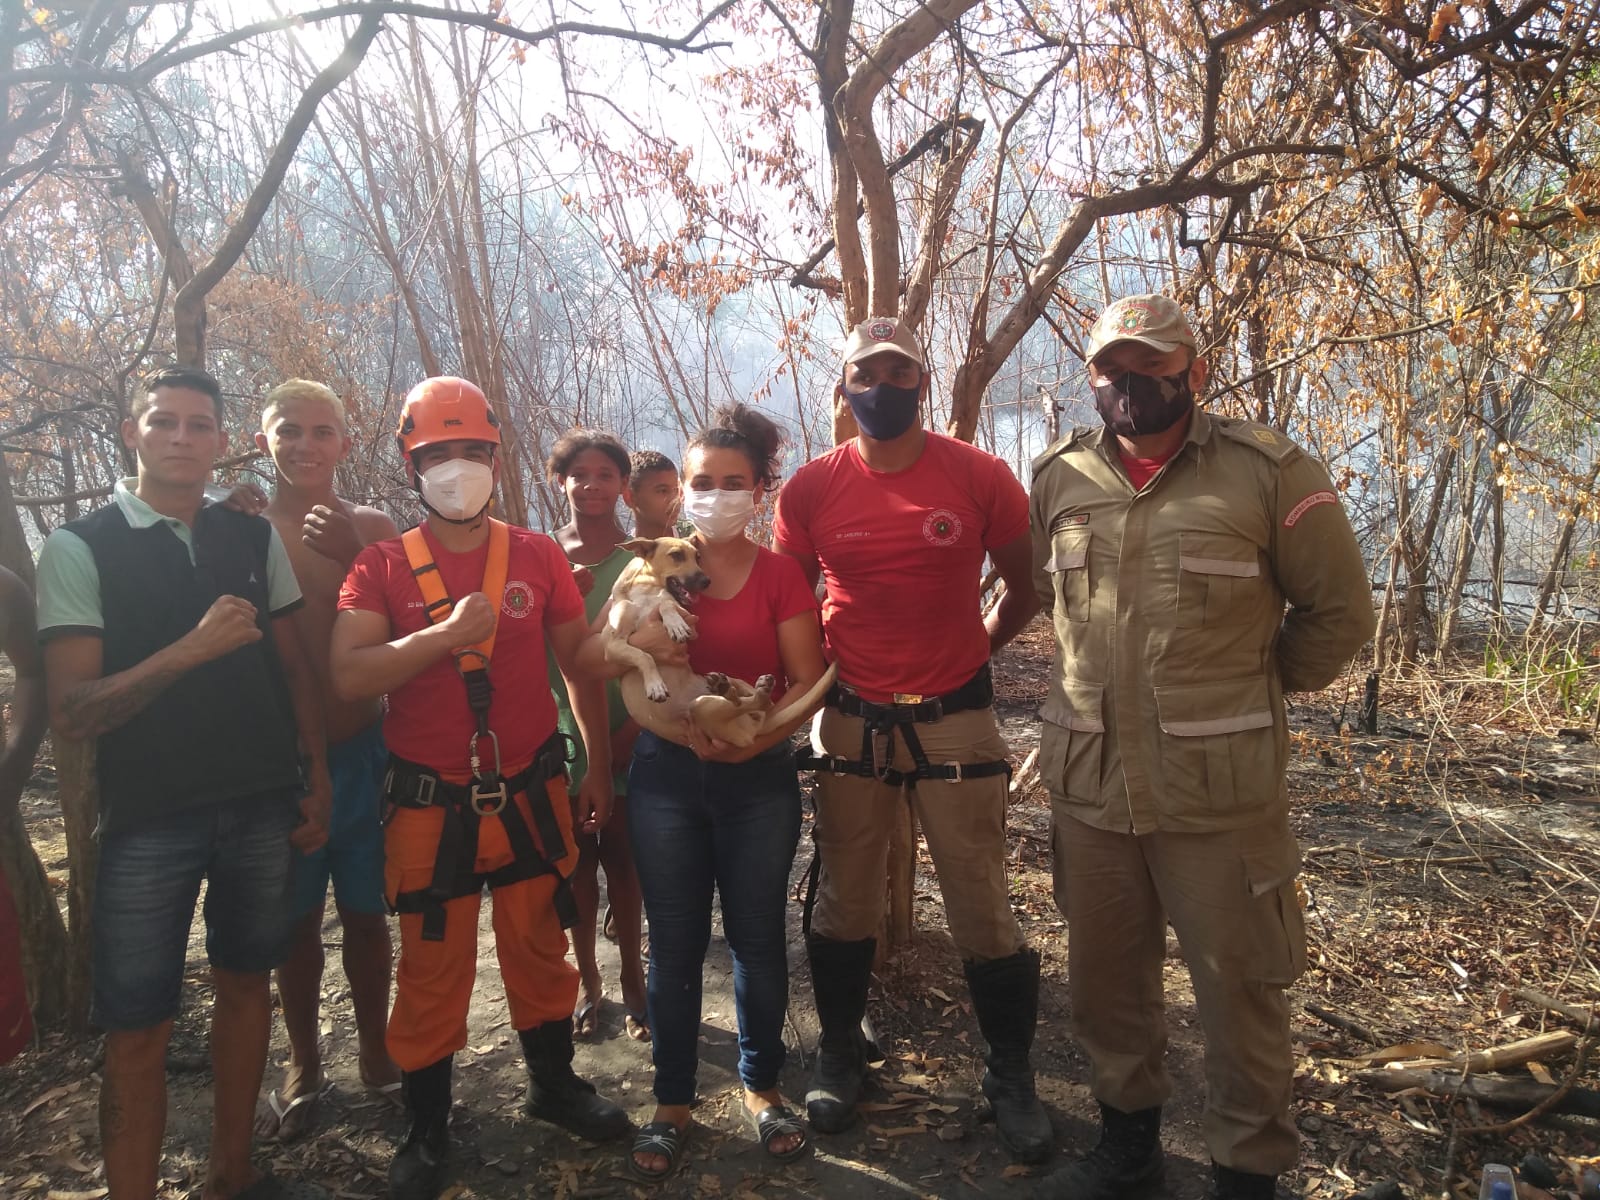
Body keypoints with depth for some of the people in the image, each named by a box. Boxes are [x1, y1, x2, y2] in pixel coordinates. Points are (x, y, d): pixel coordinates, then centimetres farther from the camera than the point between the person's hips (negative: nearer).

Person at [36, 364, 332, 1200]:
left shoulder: (255, 541, 4)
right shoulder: (80, 549, -5)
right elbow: (70, 712, -12)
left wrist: (316, 781, 7)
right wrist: (193, 647, -23)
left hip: (260, 810, 4)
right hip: (147, 822, -3)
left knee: (245, 983, 16)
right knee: (138, 1028, 4)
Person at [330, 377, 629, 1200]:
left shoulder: (537, 556, 1)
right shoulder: (383, 566, -3)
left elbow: (580, 664, 8)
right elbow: (348, 678, -15)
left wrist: (600, 765, 9)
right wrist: (445, 635, -26)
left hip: (530, 796, 2)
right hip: (430, 807, -1)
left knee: (539, 947, 15)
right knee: (432, 968, 10)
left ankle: (553, 1084, 38)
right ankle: (426, 1129, 29)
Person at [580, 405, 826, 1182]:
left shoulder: (780, 576, -1)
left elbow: (808, 680, -6)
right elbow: (593, 658, -3)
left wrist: (753, 737, -22)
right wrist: (638, 639, -24)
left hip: (759, 778, -1)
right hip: (666, 774, 1)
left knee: (758, 937, 8)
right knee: (675, 944, 7)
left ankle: (762, 1086, 29)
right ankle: (671, 1102, 23)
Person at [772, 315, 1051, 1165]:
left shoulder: (979, 477, -6)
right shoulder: (812, 490, -2)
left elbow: (1026, 586, 8)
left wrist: (975, 647, 10)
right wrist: (825, 666, 4)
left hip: (955, 722, -1)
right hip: (853, 726, 1)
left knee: (983, 908, 6)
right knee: (843, 902, 12)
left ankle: (1011, 1077, 26)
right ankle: (839, 1054, 34)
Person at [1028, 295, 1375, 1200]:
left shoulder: (1266, 470, -7)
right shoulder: (1059, 479, 5)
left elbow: (1340, 609, 1)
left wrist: (1256, 690, 8)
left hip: (1221, 788, -4)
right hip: (1088, 783, 4)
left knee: (1238, 987, 8)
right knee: (1106, 978, 18)